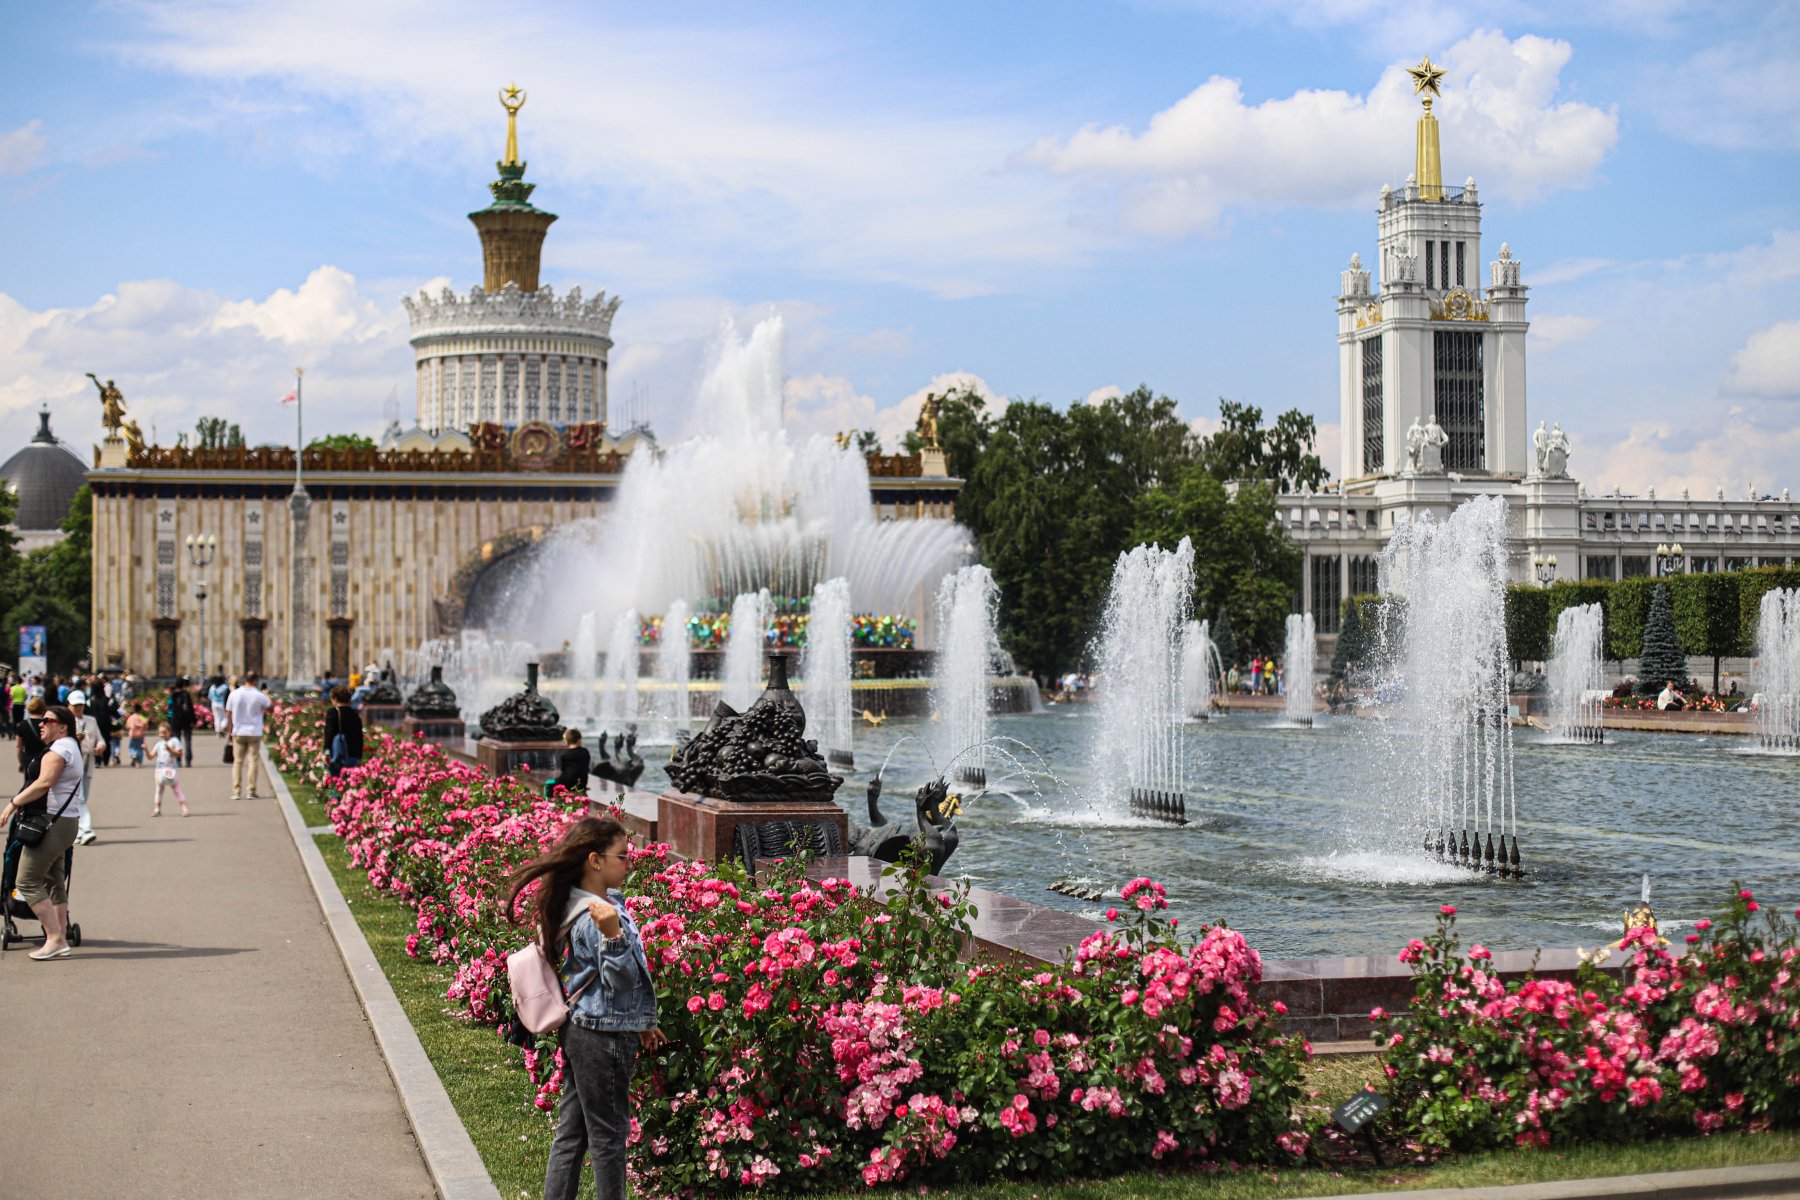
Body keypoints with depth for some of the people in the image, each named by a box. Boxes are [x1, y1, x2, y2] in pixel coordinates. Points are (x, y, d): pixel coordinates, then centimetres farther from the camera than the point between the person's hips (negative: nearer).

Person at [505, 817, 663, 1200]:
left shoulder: (588, 906, 8)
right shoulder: (595, 918, -22)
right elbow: (621, 980, -23)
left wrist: (638, 1024, 24)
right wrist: (613, 934, -38)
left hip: (580, 1030, 10)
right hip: (604, 1037, -10)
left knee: (571, 1131, 14)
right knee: (608, 1133, 3)